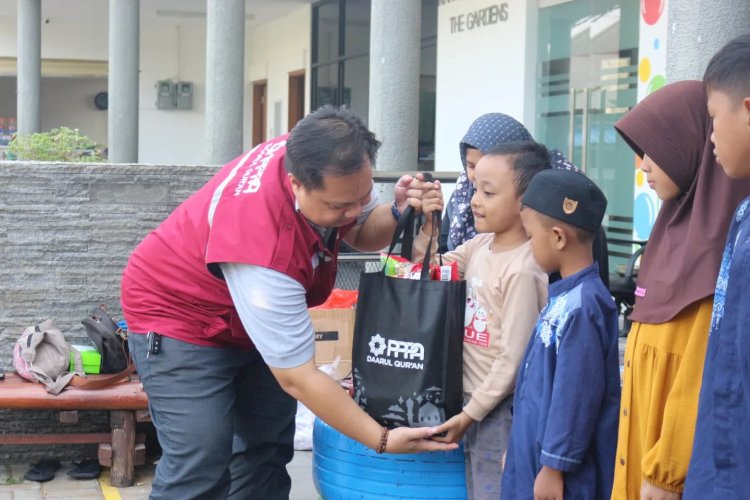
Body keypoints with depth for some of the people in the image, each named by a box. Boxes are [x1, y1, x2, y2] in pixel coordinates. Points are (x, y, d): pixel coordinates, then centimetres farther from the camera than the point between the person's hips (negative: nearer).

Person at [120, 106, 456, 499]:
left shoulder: (319, 159, -20)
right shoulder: (262, 243, -40)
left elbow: (362, 233, 0)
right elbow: (297, 377, -33)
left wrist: (399, 212, -23)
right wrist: (381, 440, -28)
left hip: (256, 317, 8)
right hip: (180, 316, -8)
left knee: (268, 449, 7)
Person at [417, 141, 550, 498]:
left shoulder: (522, 270, -20)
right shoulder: (480, 245, 4)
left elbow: (514, 358, -20)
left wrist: (471, 412, -15)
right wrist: (426, 226, -2)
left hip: (500, 408, -8)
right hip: (473, 400, 8)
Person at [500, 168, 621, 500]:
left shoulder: (582, 306, -22)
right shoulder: (562, 295, 7)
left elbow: (576, 396, -21)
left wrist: (554, 466, -15)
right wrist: (522, 450, 21)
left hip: (563, 473, -9)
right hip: (535, 454, 9)